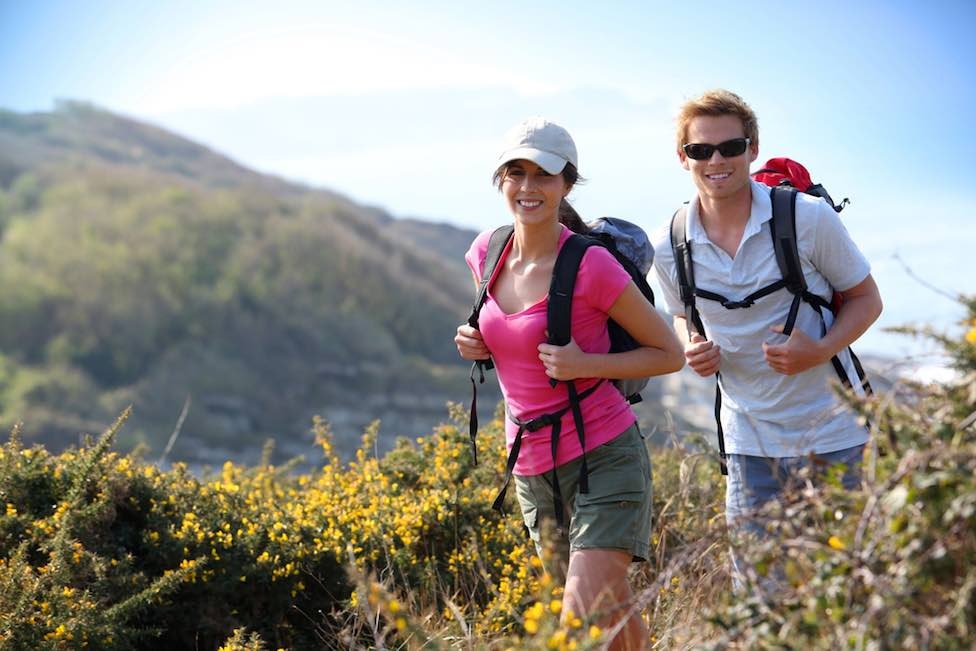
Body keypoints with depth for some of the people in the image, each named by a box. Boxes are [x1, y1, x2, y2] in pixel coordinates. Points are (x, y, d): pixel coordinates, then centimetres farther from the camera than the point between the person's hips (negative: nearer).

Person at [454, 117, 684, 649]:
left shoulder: (591, 266, -16)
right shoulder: (486, 253, 2)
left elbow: (670, 354, -7)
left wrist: (585, 364, -20)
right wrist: (475, 340, 1)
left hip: (603, 458, -6)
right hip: (532, 470, 6)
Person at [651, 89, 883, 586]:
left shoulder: (809, 218, -13)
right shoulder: (671, 248, -4)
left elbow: (866, 298, -1)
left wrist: (819, 350, -19)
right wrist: (694, 350, -7)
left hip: (830, 433, -2)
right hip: (749, 442, 3)